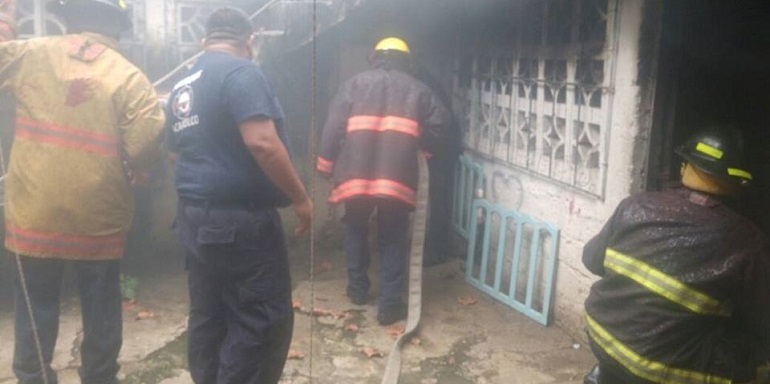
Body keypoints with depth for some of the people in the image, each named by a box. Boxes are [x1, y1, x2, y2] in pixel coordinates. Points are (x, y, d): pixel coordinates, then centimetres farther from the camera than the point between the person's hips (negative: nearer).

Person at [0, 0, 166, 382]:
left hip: (35, 211, 2)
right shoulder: (129, 77, -9)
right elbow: (146, 148, -16)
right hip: (98, 217, -1)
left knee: (35, 306, 15)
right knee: (100, 308, 15)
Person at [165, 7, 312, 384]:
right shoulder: (241, 73, -12)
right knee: (263, 319, -1)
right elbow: (262, 143, -24)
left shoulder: (182, 86, 14)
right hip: (240, 218, -9)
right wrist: (300, 198, -15)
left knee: (207, 316, 15)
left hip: (194, 216, 9)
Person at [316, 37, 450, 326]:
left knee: (356, 230, 22)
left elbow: (333, 128, 5)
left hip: (356, 174, 1)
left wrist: (326, 167, 10)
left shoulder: (355, 83, 11)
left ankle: (358, 289, 31)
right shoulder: (418, 90, 13)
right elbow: (437, 130, 9)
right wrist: (425, 149, 29)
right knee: (393, 240, 10)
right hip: (397, 178, 0)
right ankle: (390, 304, 8)